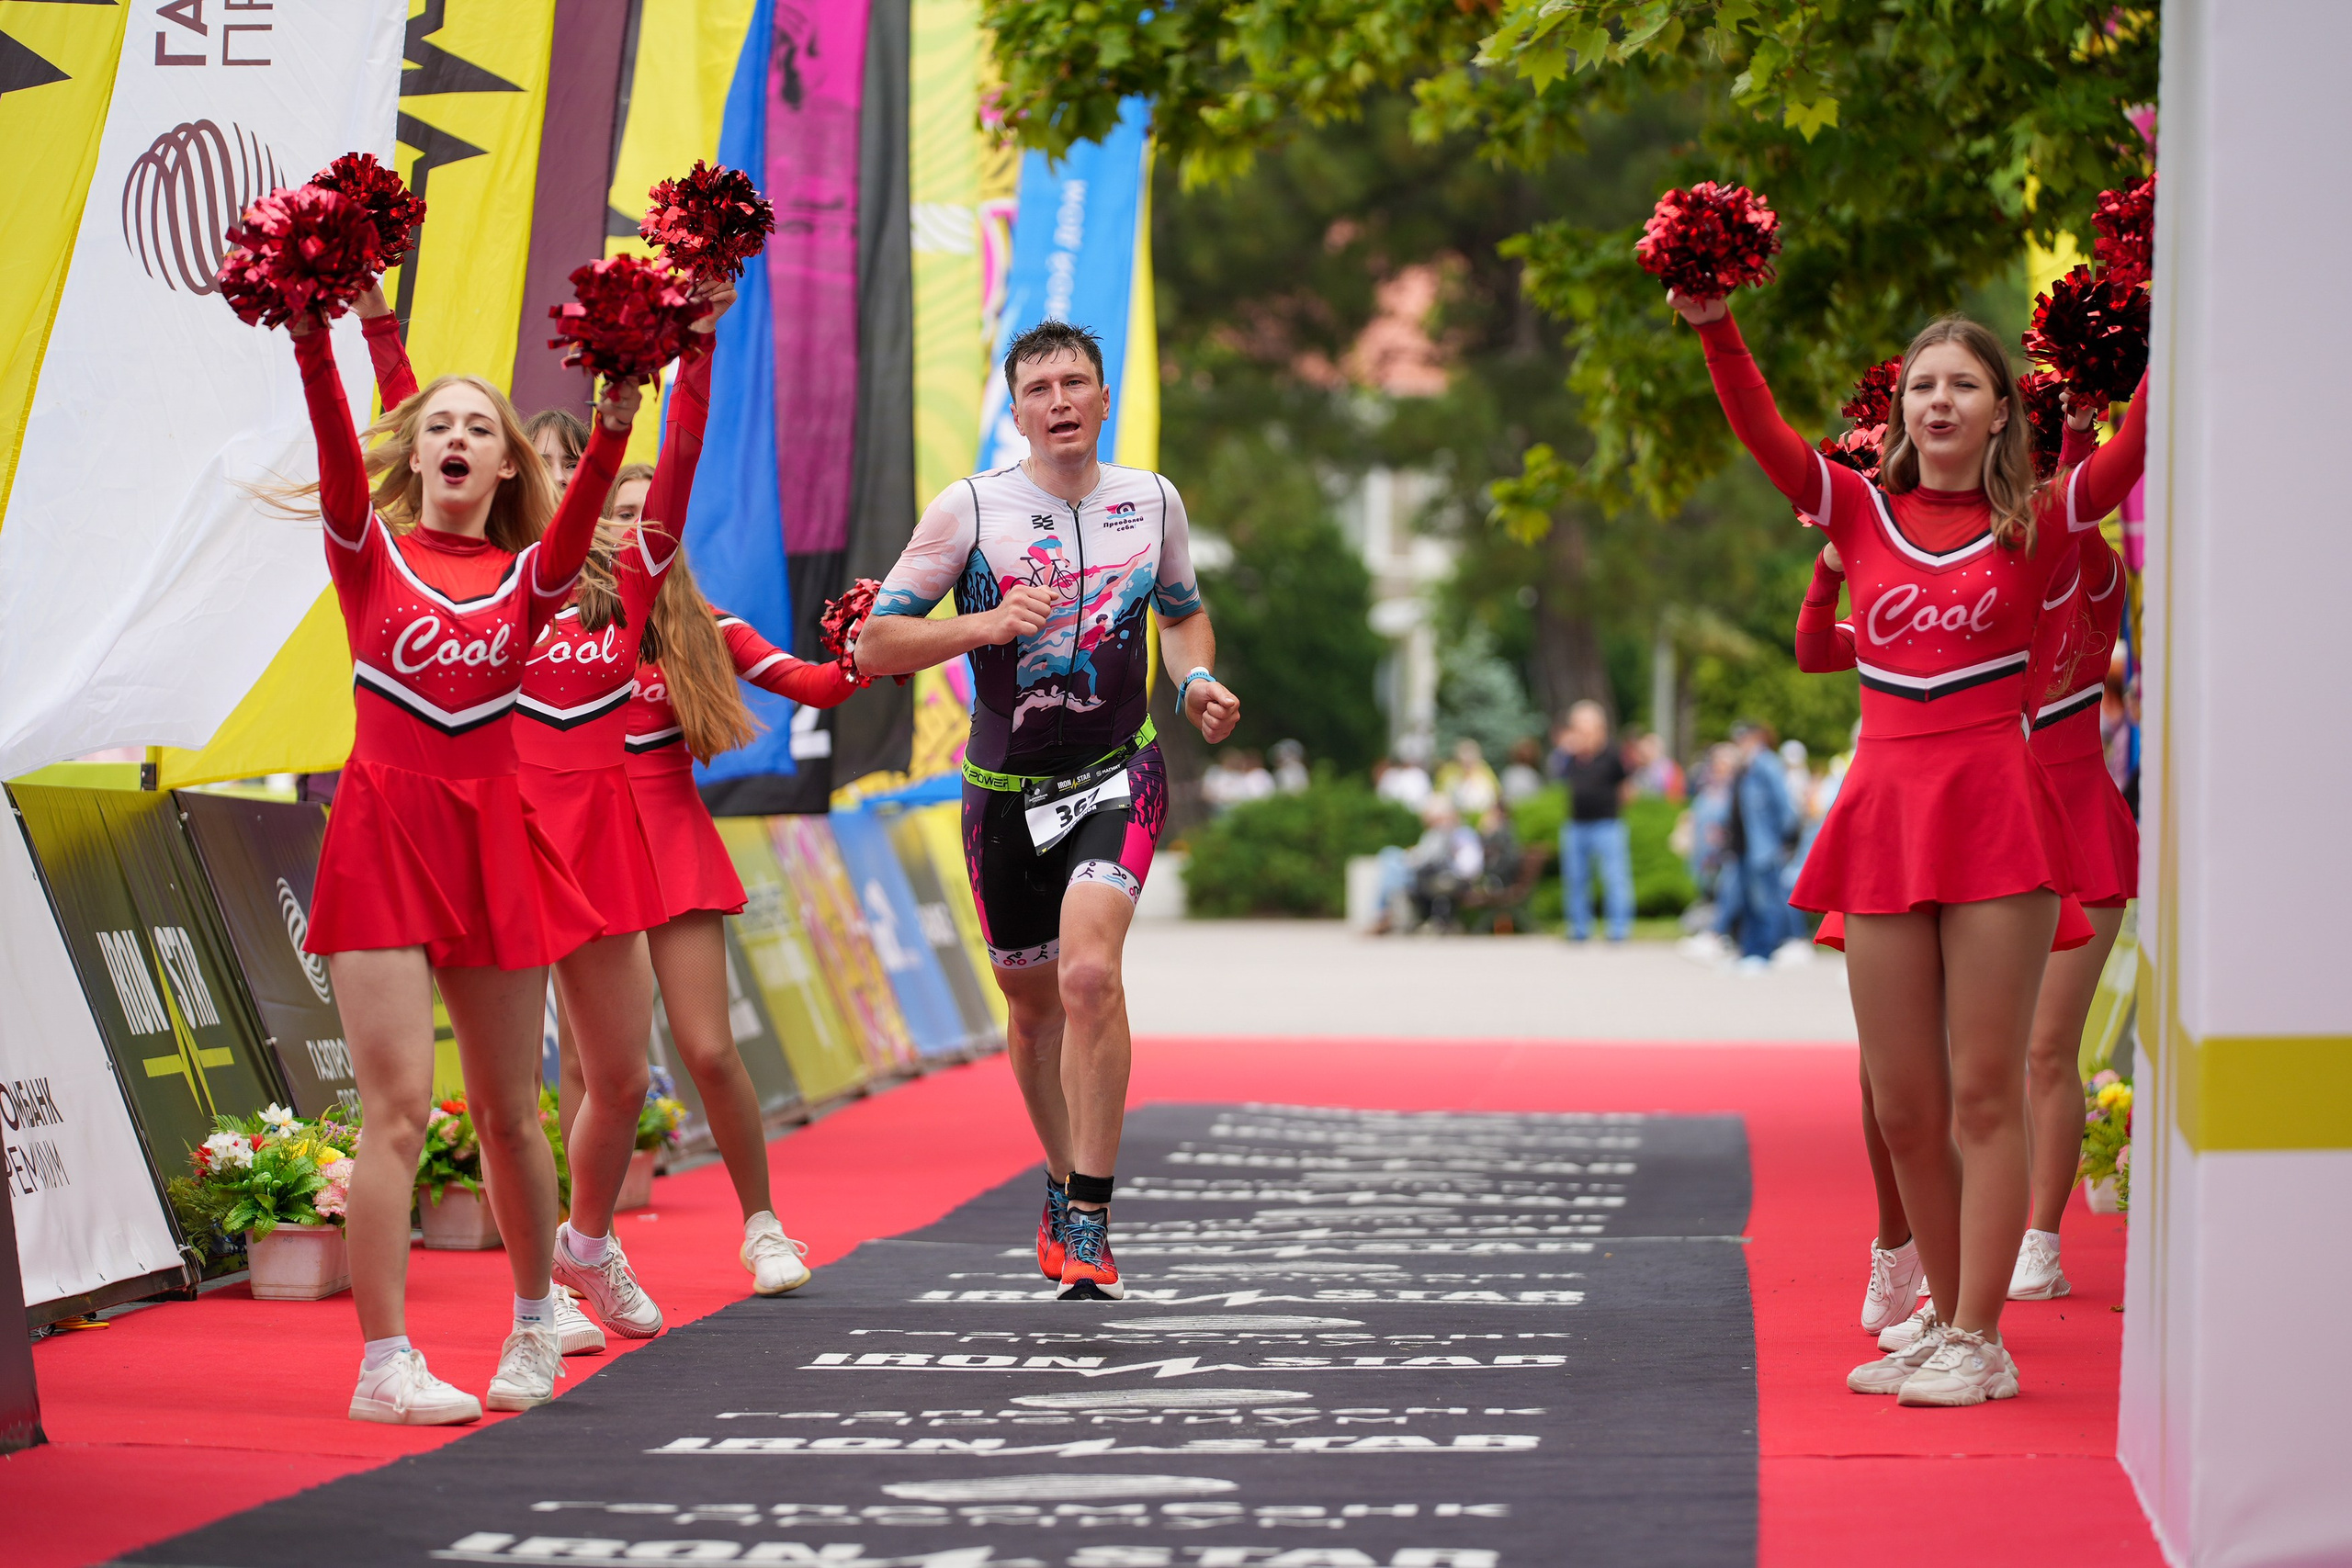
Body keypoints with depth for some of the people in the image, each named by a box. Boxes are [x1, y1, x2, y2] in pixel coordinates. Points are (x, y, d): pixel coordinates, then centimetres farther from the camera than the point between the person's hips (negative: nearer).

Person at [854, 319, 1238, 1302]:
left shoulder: (1152, 503, 2)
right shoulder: (969, 508, -7)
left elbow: (1183, 611, 21)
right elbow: (874, 644, -7)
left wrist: (1196, 682, 0)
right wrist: (985, 626, -22)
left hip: (1117, 777, -1)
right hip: (1005, 790, 1)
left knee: (1089, 973, -23)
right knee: (1033, 1004, 13)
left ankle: (1089, 1219, -18)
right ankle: (1066, 1185, 38)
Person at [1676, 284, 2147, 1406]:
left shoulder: (2034, 524, 5)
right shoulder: (1863, 515, 10)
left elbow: (2133, 450, -8)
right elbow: (1760, 431, 0)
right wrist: (1714, 326, -12)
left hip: (1994, 814, -3)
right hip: (1885, 810, 3)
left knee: (1983, 1091, -4)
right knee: (1902, 1108, 6)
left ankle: (1980, 1340, 0)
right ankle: (1947, 1321, 20)